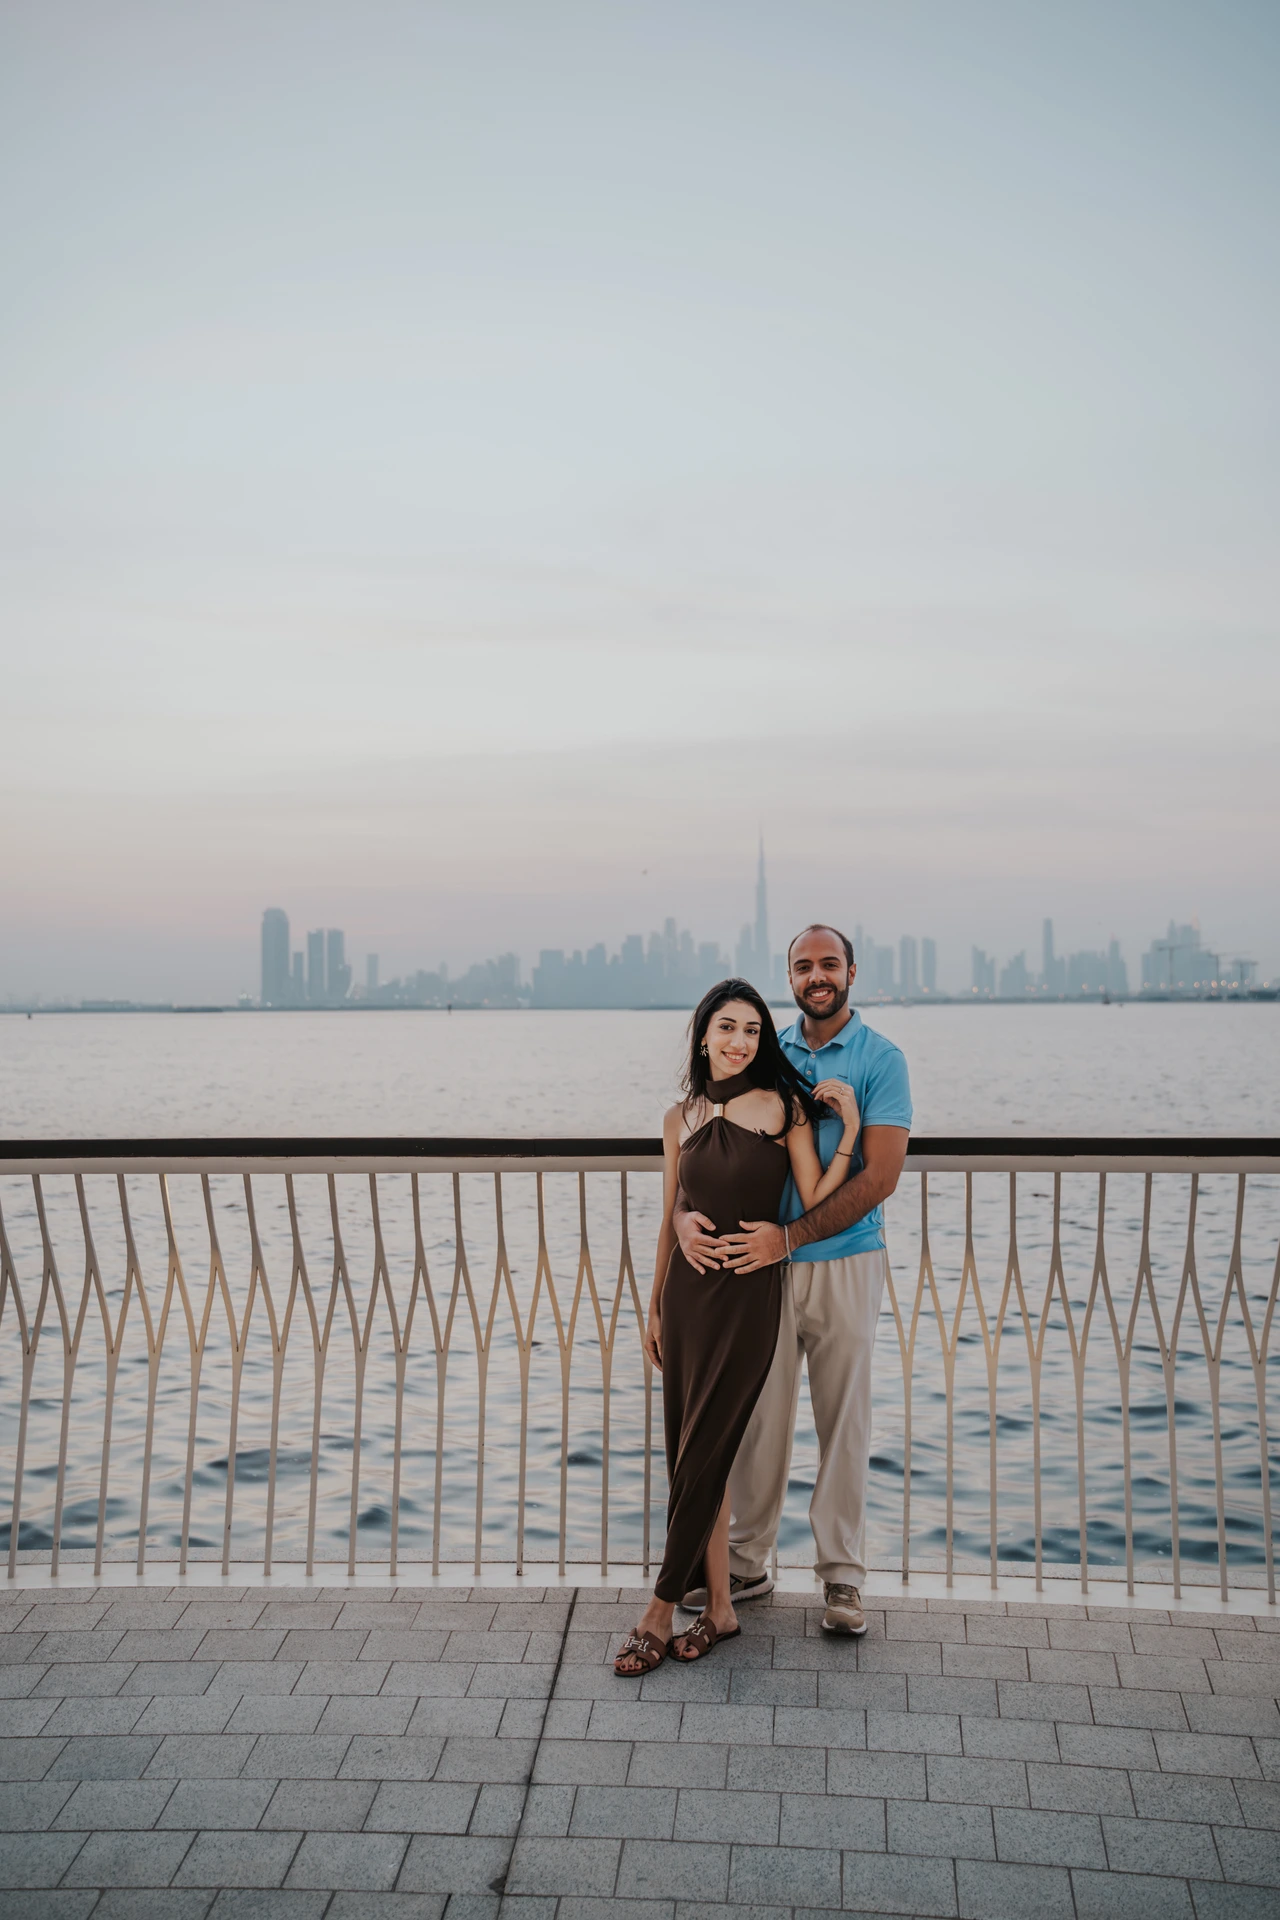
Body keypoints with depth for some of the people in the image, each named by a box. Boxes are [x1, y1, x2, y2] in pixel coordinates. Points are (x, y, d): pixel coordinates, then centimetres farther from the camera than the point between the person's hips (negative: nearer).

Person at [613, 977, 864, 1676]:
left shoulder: (782, 1106, -3)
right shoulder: (681, 1118, 8)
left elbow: (815, 1204, -6)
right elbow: (670, 1220, 13)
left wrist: (849, 1133, -14)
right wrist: (654, 1306, 15)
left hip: (749, 1295, -4)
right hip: (688, 1291, 4)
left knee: (700, 1455, -1)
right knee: (698, 1455, 8)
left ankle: (659, 1613, 11)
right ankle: (719, 1606, 22)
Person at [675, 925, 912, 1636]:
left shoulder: (881, 1058, -5)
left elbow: (880, 1177, -14)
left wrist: (788, 1237, -20)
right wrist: (687, 1212, -15)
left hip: (845, 1264, -3)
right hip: (762, 1262, 3)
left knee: (844, 1420, 7)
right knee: (759, 1417, 10)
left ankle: (843, 1574, 22)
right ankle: (748, 1564, 26)